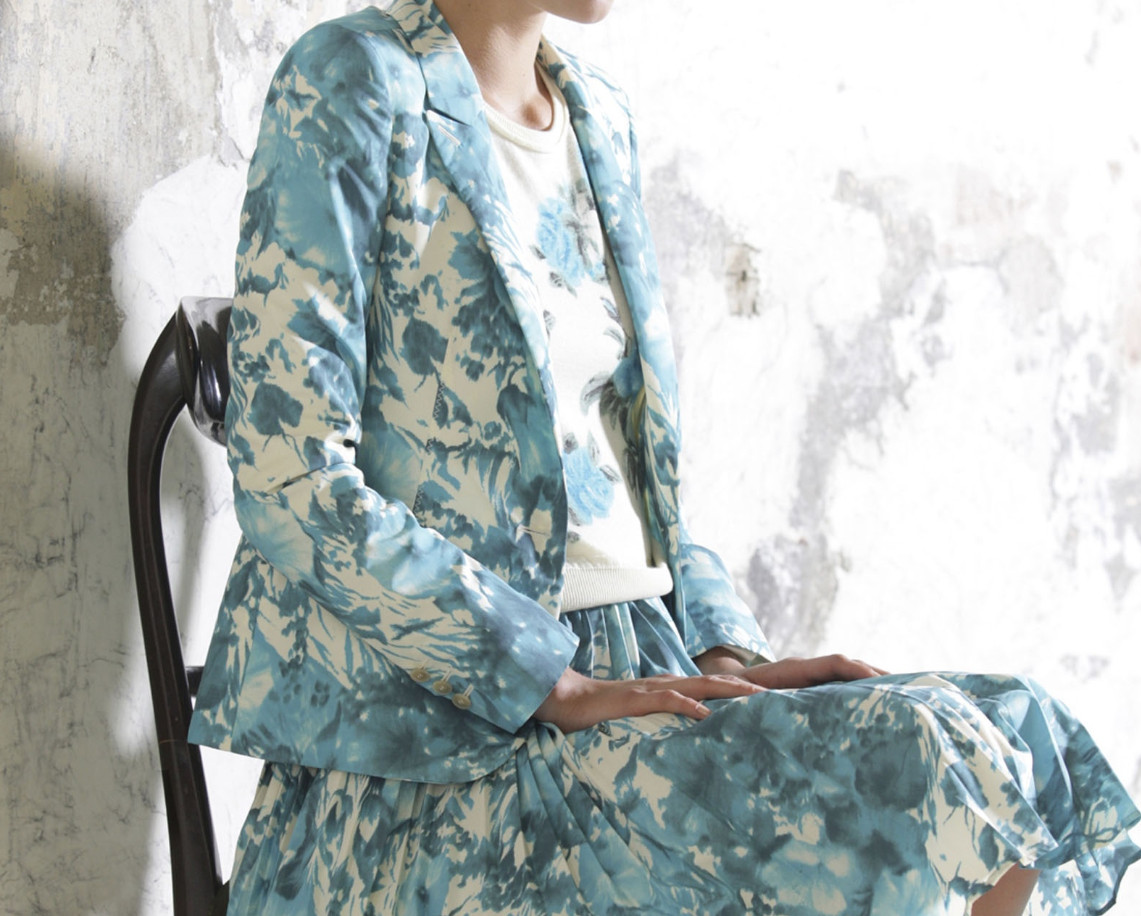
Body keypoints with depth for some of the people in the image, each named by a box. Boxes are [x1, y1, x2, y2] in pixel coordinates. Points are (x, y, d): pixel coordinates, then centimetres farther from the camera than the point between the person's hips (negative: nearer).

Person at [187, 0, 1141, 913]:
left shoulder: (599, 118, 16)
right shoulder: (354, 80, -7)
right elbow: (288, 480, -15)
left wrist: (725, 657, 2)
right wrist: (559, 690, -17)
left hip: (634, 669, 7)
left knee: (1027, 745, -12)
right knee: (908, 765, -26)